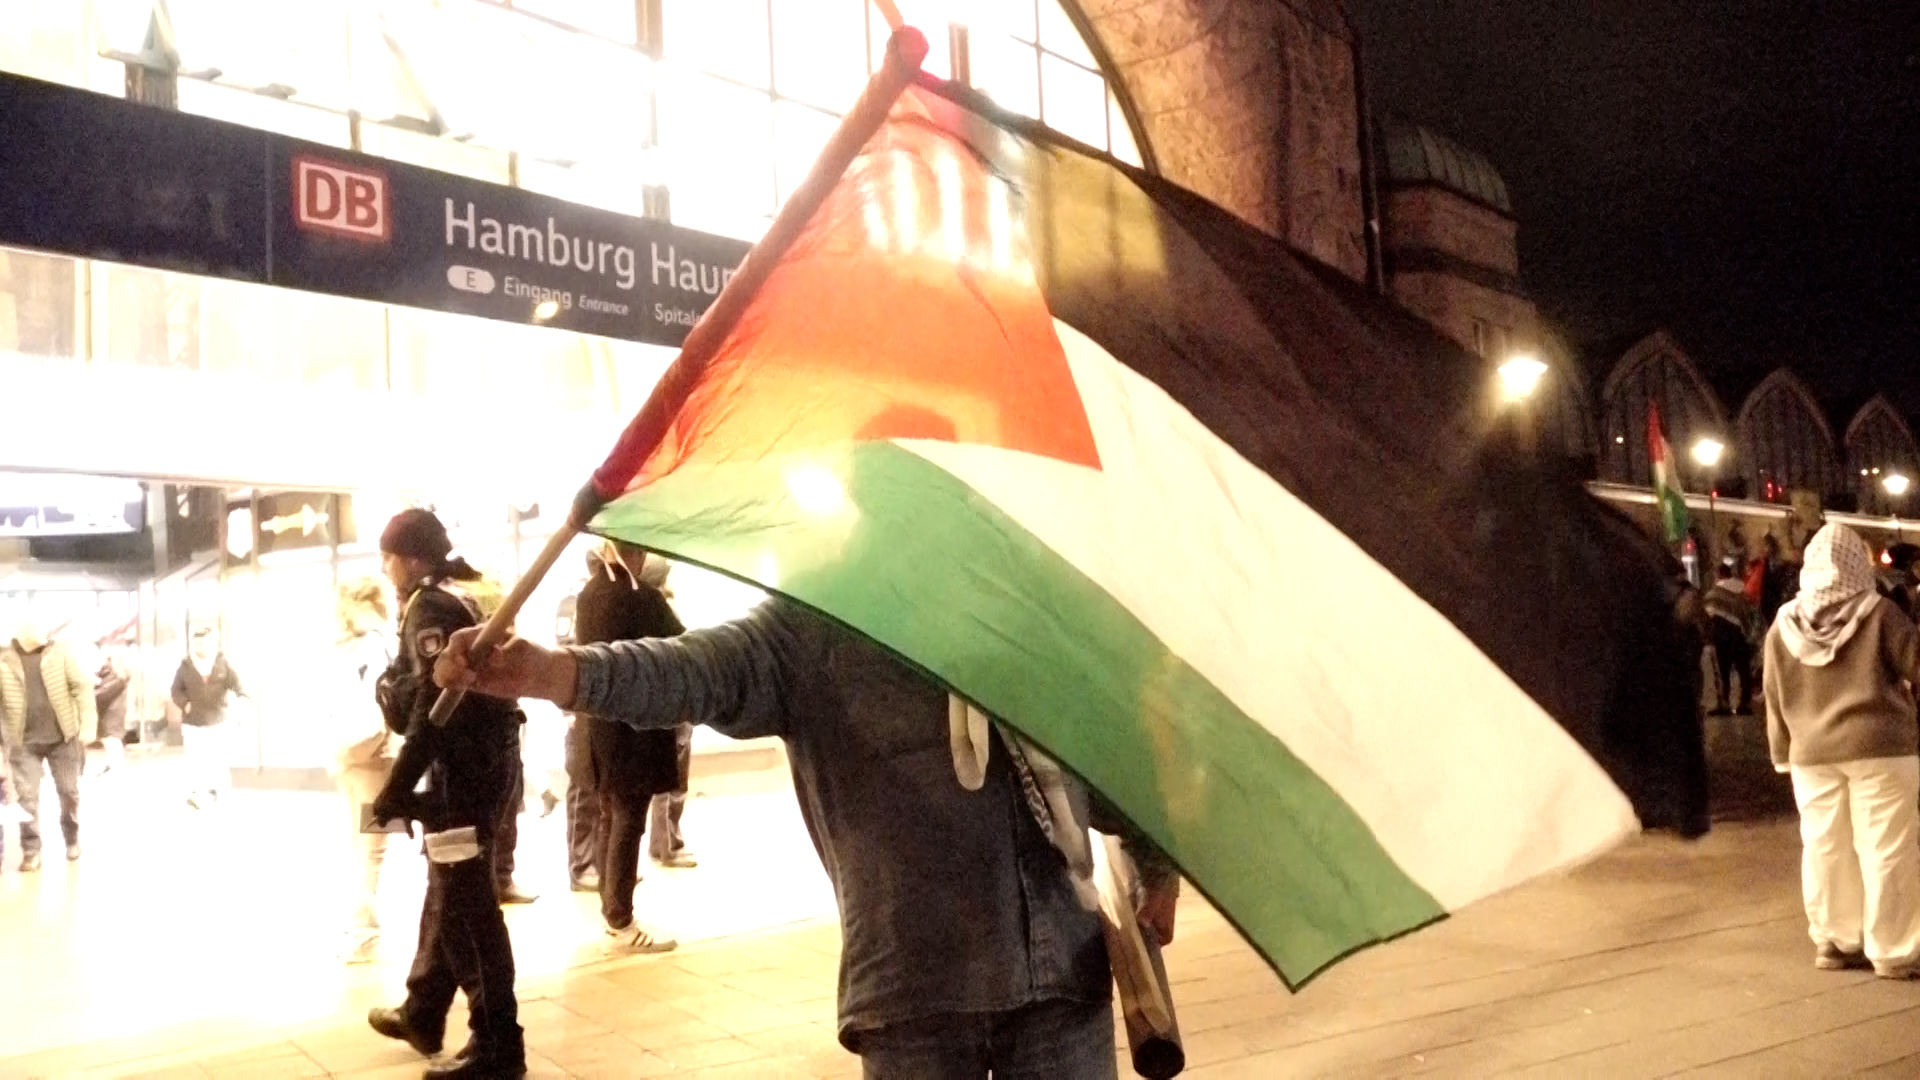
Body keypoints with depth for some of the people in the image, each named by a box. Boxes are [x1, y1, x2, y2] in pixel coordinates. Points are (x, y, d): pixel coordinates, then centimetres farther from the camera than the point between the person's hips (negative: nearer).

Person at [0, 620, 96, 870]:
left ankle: (72, 840, 27)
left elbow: (82, 685, -3)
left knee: (69, 791, 9)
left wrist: (88, 723, -12)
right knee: (26, 796, -2)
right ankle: (31, 852, 6)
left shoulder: (58, 653, 1)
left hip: (62, 738, 1)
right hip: (24, 742, -1)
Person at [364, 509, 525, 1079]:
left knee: (465, 903, -6)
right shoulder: (463, 601, 16)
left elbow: (434, 704, -21)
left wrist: (396, 790, -20)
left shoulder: (428, 608, -12)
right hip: (484, 763, 10)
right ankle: (421, 1014, 35)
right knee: (447, 893, 20)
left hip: (462, 769, -10)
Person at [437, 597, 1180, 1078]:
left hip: (1064, 970, 3)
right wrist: (550, 671, -35)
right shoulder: (809, 628, -2)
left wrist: (1157, 863, 7)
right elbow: (692, 670, -19)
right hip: (914, 988, -2)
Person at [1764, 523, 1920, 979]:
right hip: (1879, 746, -4)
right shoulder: (1876, 613, -8)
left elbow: (1775, 699, 9)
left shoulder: (1784, 624, 4)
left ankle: (1833, 940, 19)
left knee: (1824, 847, 11)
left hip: (1812, 753, 4)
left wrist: (1783, 752, 18)